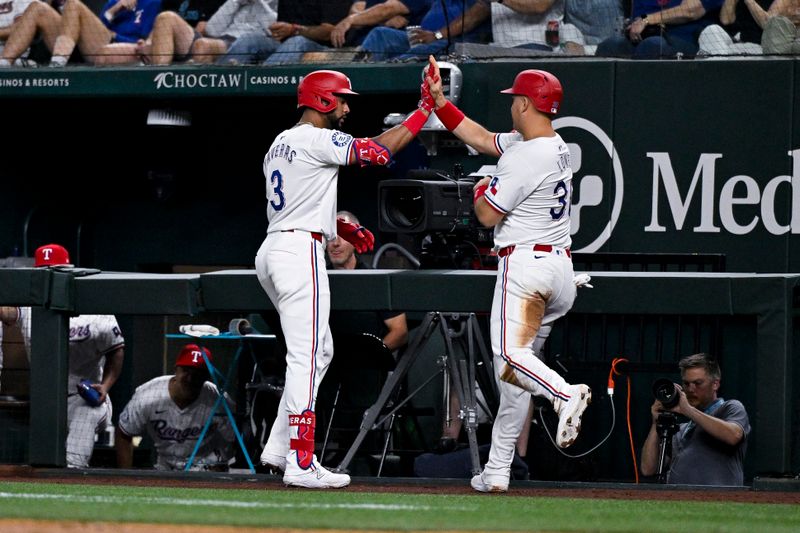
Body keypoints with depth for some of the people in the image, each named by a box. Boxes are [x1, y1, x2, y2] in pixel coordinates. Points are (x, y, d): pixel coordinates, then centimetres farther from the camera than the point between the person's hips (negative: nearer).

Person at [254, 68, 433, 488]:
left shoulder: (280, 144, 21)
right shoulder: (317, 140, -9)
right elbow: (380, 150, -15)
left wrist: (343, 228, 16)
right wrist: (425, 108, -7)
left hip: (272, 252, 10)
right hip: (300, 252, -10)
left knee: (319, 352, 17)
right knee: (306, 358, -11)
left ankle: (279, 449, 14)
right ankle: (300, 464, -15)